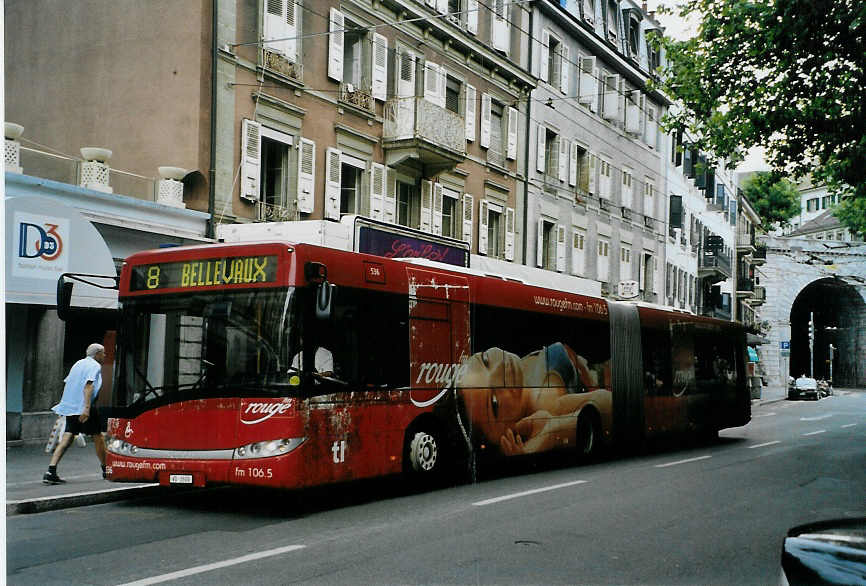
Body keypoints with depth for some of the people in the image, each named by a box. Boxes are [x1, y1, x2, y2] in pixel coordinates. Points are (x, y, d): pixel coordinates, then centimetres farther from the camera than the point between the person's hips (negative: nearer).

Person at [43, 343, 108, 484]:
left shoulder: (78, 364, 19)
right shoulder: (95, 366, -6)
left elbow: (67, 382, 21)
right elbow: (88, 386, -18)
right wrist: (87, 408, -26)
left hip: (70, 406, 7)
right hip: (83, 407, -7)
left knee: (67, 438, 2)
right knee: (97, 437, 6)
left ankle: (51, 471, -11)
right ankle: (105, 470, 17)